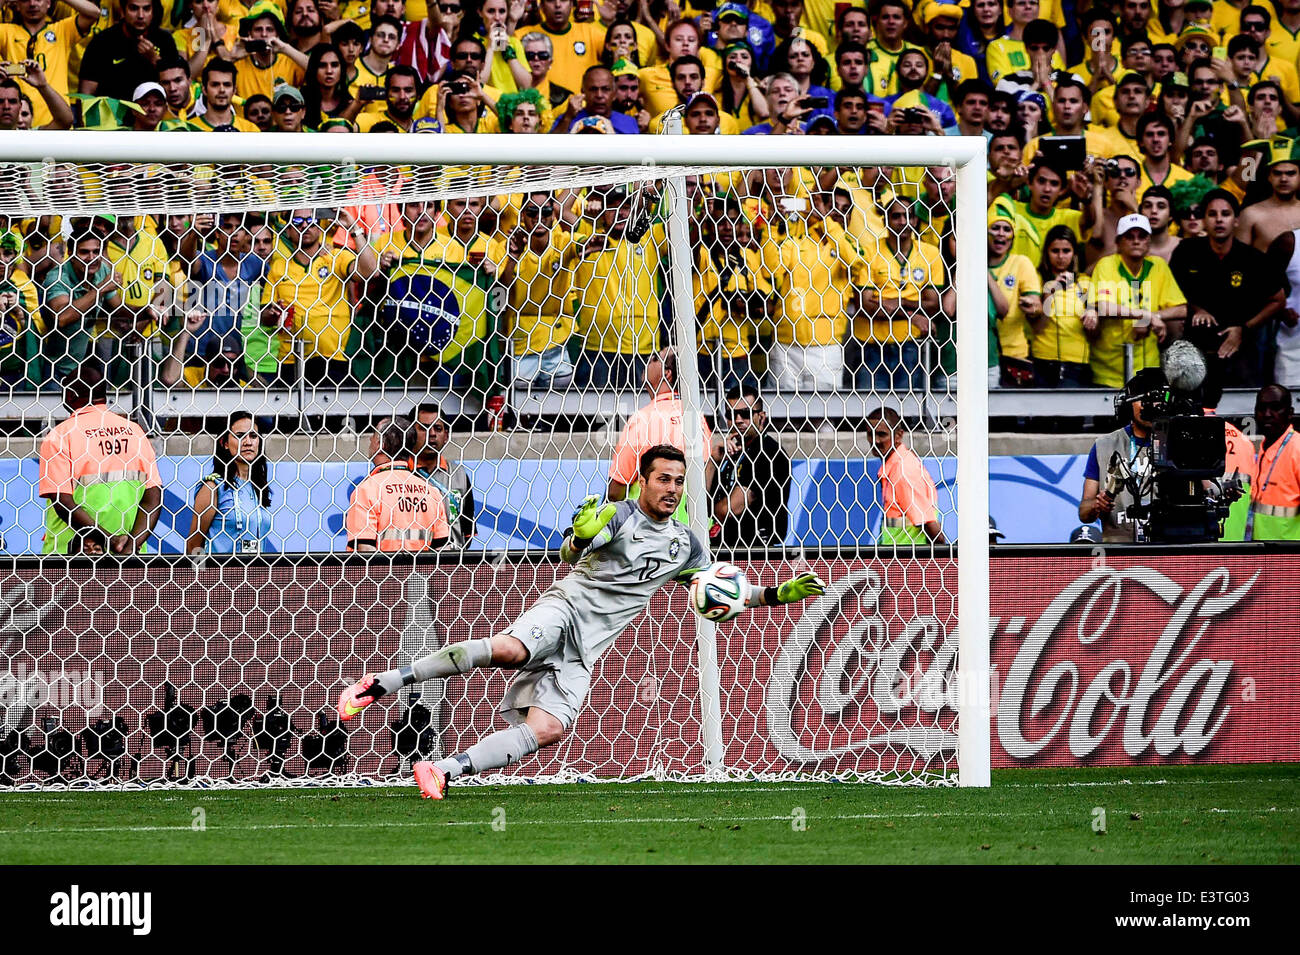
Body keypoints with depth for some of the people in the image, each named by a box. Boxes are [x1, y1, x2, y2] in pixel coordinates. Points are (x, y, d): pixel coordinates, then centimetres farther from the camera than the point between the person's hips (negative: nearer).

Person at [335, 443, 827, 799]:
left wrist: (778, 595, 18)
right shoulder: (618, 515, 0)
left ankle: (443, 772, -21)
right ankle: (381, 683, -31)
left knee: (548, 729, -20)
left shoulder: (684, 543, 19)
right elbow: (570, 554, -12)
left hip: (584, 650, 5)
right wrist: (581, 536, -36)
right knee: (509, 649, -37)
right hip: (565, 606, -5)